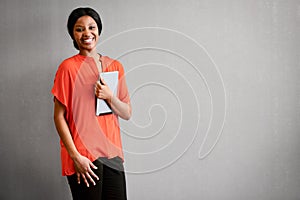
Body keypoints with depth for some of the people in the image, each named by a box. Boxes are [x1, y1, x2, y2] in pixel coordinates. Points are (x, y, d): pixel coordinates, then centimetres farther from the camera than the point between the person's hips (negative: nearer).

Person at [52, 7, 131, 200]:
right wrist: (75, 156, -12)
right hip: (83, 157, -4)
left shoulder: (115, 66, 10)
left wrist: (109, 97, -8)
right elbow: (59, 116, -5)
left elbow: (127, 114, 11)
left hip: (112, 154, 5)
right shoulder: (68, 67, -4)